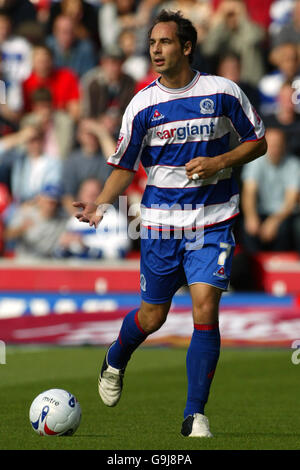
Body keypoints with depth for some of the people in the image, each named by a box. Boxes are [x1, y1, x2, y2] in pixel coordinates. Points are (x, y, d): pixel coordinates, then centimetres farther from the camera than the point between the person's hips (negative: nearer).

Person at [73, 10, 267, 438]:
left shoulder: (223, 92, -3)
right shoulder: (143, 104, -2)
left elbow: (257, 142, 7)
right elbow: (124, 166, 5)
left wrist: (220, 162, -11)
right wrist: (102, 203, -13)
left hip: (213, 221, -1)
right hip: (161, 221, 1)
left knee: (205, 309, -14)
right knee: (152, 316, 9)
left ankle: (195, 414, -5)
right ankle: (115, 361, 44)